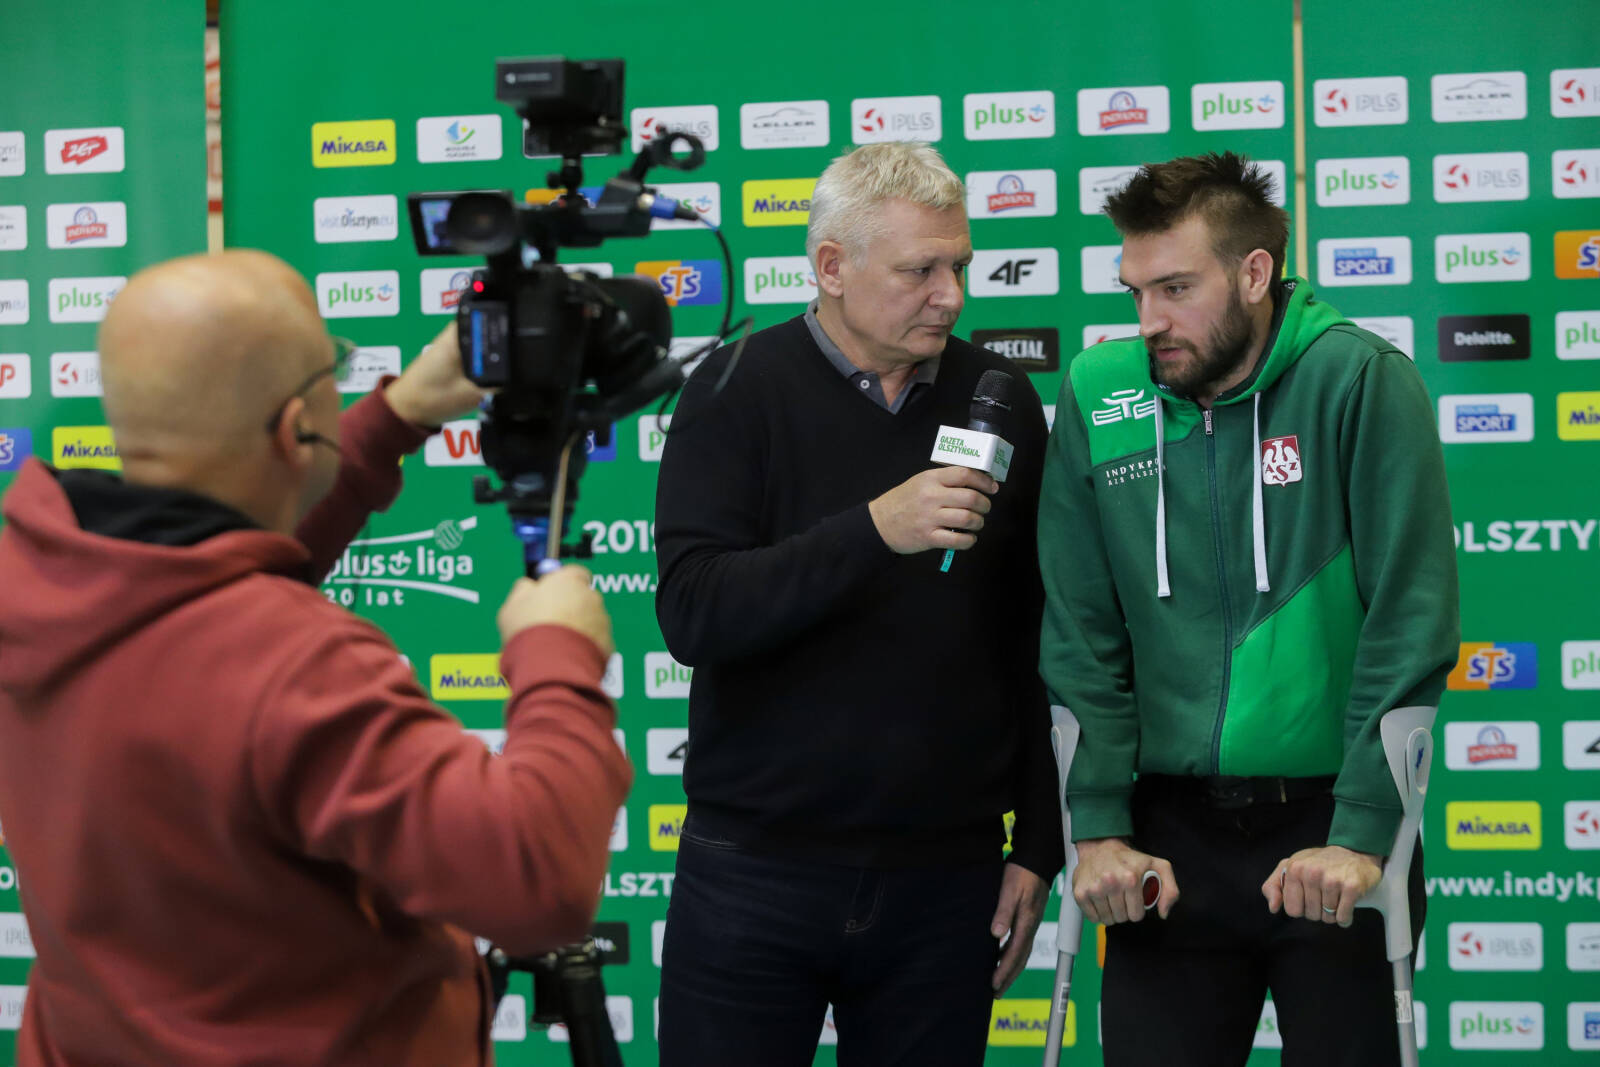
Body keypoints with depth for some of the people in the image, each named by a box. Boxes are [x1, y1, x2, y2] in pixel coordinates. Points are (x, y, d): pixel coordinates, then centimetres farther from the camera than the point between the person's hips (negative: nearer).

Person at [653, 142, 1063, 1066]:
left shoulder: (998, 400, 6)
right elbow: (691, 614, -15)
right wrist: (873, 531, -25)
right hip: (755, 869, -2)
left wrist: (1038, 845, 6)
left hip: (946, 878, 2)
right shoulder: (738, 392, -2)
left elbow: (1036, 645, 9)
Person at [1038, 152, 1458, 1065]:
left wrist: (1363, 832, -15)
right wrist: (1099, 825, -4)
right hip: (1170, 835, 2)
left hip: (1330, 827, -2)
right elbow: (1081, 636, 2)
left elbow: (1411, 622, -11)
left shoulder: (1359, 381, -8)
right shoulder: (1098, 395, 0)